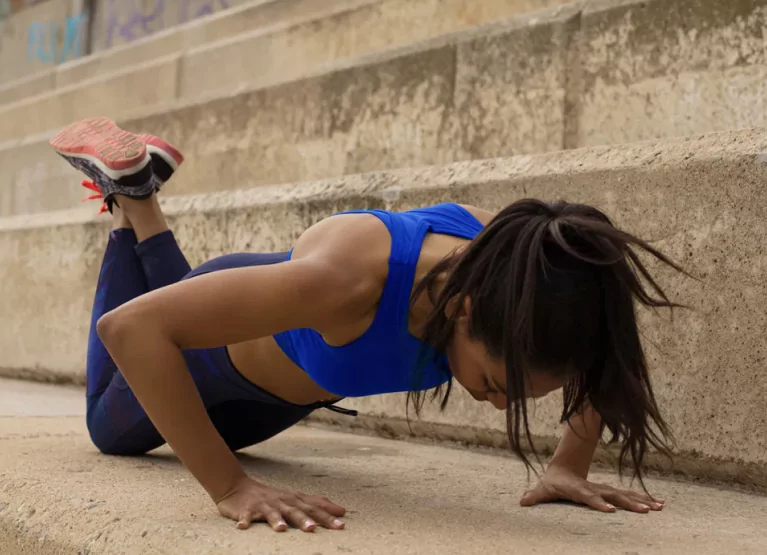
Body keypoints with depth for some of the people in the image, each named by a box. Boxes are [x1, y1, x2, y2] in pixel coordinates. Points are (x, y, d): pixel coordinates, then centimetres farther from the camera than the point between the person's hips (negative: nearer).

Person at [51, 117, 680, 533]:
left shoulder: (508, 264, -34)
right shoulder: (347, 278, -50)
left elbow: (603, 345, -12)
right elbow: (130, 327, -48)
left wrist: (570, 466, -21)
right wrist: (230, 485, -48)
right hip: (218, 346, -4)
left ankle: (144, 202, 40)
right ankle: (127, 189, 32)